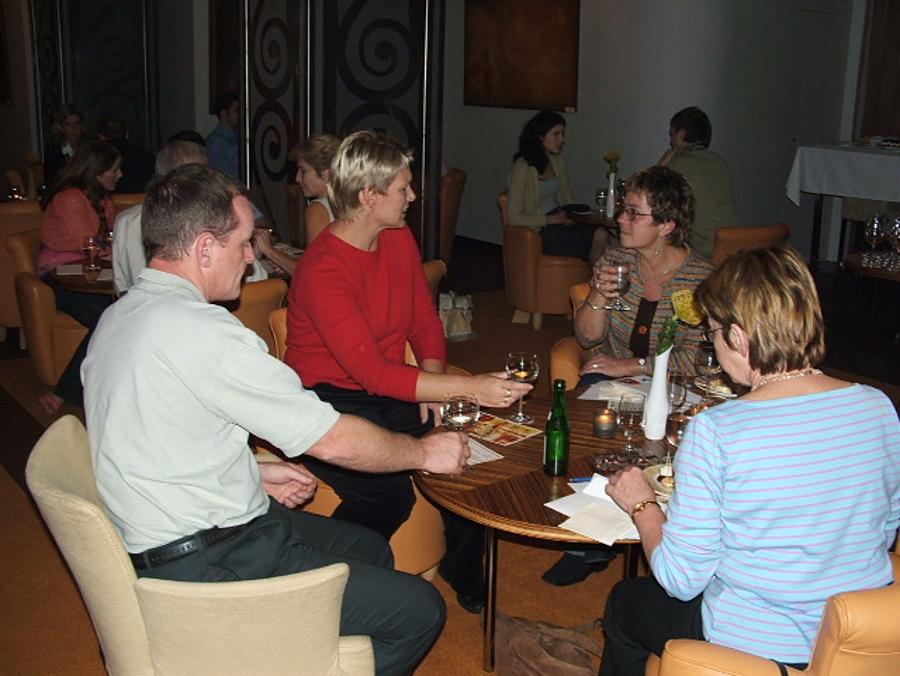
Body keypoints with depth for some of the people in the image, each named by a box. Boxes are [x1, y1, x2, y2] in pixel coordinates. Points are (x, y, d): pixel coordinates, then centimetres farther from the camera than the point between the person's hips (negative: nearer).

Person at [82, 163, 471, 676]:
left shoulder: (120, 316, 7)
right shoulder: (197, 328, -25)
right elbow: (331, 440, -20)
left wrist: (254, 474, 12)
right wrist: (425, 451, -3)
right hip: (206, 568, -11)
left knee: (370, 550, 22)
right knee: (419, 610, -8)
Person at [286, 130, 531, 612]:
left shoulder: (400, 240, 4)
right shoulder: (322, 271, -23)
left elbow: (426, 325, 11)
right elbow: (374, 373, -30)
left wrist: (433, 390, -8)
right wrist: (470, 388, -35)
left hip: (393, 394, 7)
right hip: (329, 401, -7)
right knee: (389, 490, -30)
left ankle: (464, 574, 11)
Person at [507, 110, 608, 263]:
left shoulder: (557, 161, 10)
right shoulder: (523, 167, -12)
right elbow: (514, 217, -14)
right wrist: (552, 219, -16)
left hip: (559, 219, 7)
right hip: (537, 229, -7)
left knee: (601, 235, -21)